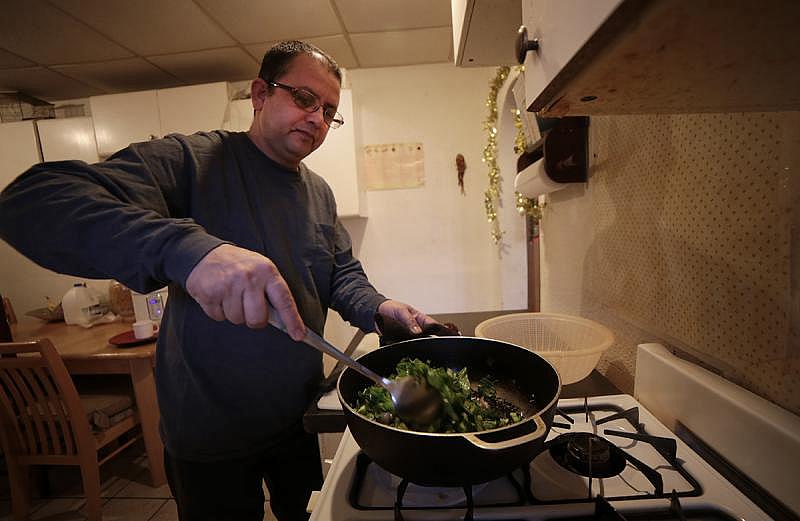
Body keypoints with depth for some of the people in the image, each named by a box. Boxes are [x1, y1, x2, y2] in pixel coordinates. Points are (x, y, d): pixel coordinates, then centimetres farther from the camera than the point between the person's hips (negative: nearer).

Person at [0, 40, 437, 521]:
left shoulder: (319, 192, 2)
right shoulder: (192, 160, -17)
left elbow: (343, 275, 7)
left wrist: (378, 309, -14)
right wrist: (187, 248, -45)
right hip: (211, 431, -4)